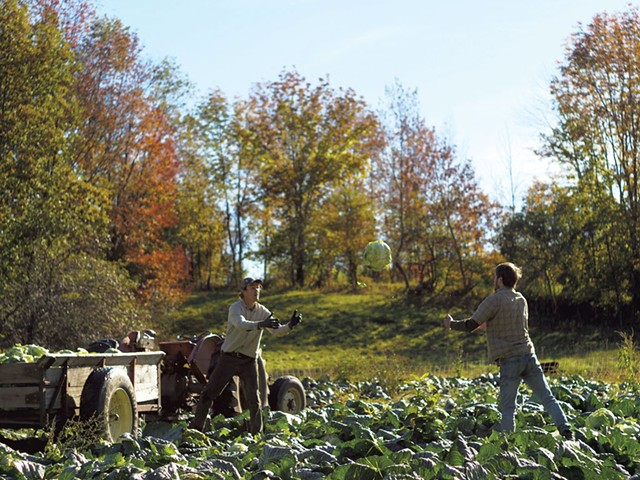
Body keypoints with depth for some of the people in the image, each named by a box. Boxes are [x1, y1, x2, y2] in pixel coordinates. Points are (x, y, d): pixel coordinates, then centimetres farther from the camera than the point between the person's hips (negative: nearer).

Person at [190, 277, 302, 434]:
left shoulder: (262, 311, 0)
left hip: (249, 361, 3)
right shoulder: (235, 308, -13)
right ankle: (195, 427, 15)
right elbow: (241, 324, -35)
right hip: (229, 358, -3)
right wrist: (261, 324, -51)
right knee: (208, 393, 2)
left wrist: (290, 325, -29)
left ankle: (257, 434, 6)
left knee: (254, 399, -3)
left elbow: (277, 330, -8)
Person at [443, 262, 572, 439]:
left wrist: (451, 324, 10)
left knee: (507, 407, -2)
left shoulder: (494, 300, -7)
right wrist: (489, 325, 32)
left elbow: (470, 325, -7)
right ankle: (566, 430, -2)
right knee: (547, 398, 6)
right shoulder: (521, 300, 15)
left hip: (509, 359, -5)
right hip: (529, 354, 5)